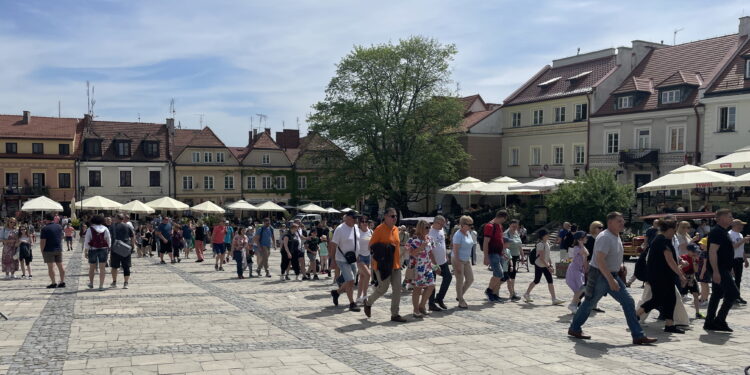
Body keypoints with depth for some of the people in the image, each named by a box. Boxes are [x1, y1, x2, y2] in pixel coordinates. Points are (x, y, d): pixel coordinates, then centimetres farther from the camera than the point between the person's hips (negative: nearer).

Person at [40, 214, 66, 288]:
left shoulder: (45, 228, -12)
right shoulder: (59, 227, 8)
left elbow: (43, 241, -13)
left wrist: (42, 251, -7)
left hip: (49, 250, -6)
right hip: (59, 249, 6)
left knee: (51, 266, -4)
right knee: (60, 266, 8)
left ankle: (53, 283, -7)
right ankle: (62, 282, 9)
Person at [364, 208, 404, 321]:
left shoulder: (396, 229, 11)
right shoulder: (379, 229, -11)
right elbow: (371, 246, -9)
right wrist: (380, 253, -22)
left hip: (395, 265, 7)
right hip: (383, 265, -7)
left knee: (397, 289, 3)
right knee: (383, 288, -3)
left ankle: (395, 314, 9)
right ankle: (368, 302, 24)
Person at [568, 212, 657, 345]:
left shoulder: (617, 236, 9)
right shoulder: (605, 238, -22)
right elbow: (600, 260, -30)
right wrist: (611, 280, -33)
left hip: (612, 275, 9)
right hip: (599, 275, -9)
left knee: (628, 302, 1)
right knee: (589, 303, 5)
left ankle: (638, 336, 2)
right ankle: (574, 329, 23)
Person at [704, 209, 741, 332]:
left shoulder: (723, 232, 17)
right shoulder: (717, 232, -16)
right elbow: (712, 252, -23)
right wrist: (716, 271, -28)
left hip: (722, 269, 10)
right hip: (719, 270, -10)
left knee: (717, 295, 10)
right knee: (733, 293, -10)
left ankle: (709, 323, 13)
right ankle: (720, 321, -7)